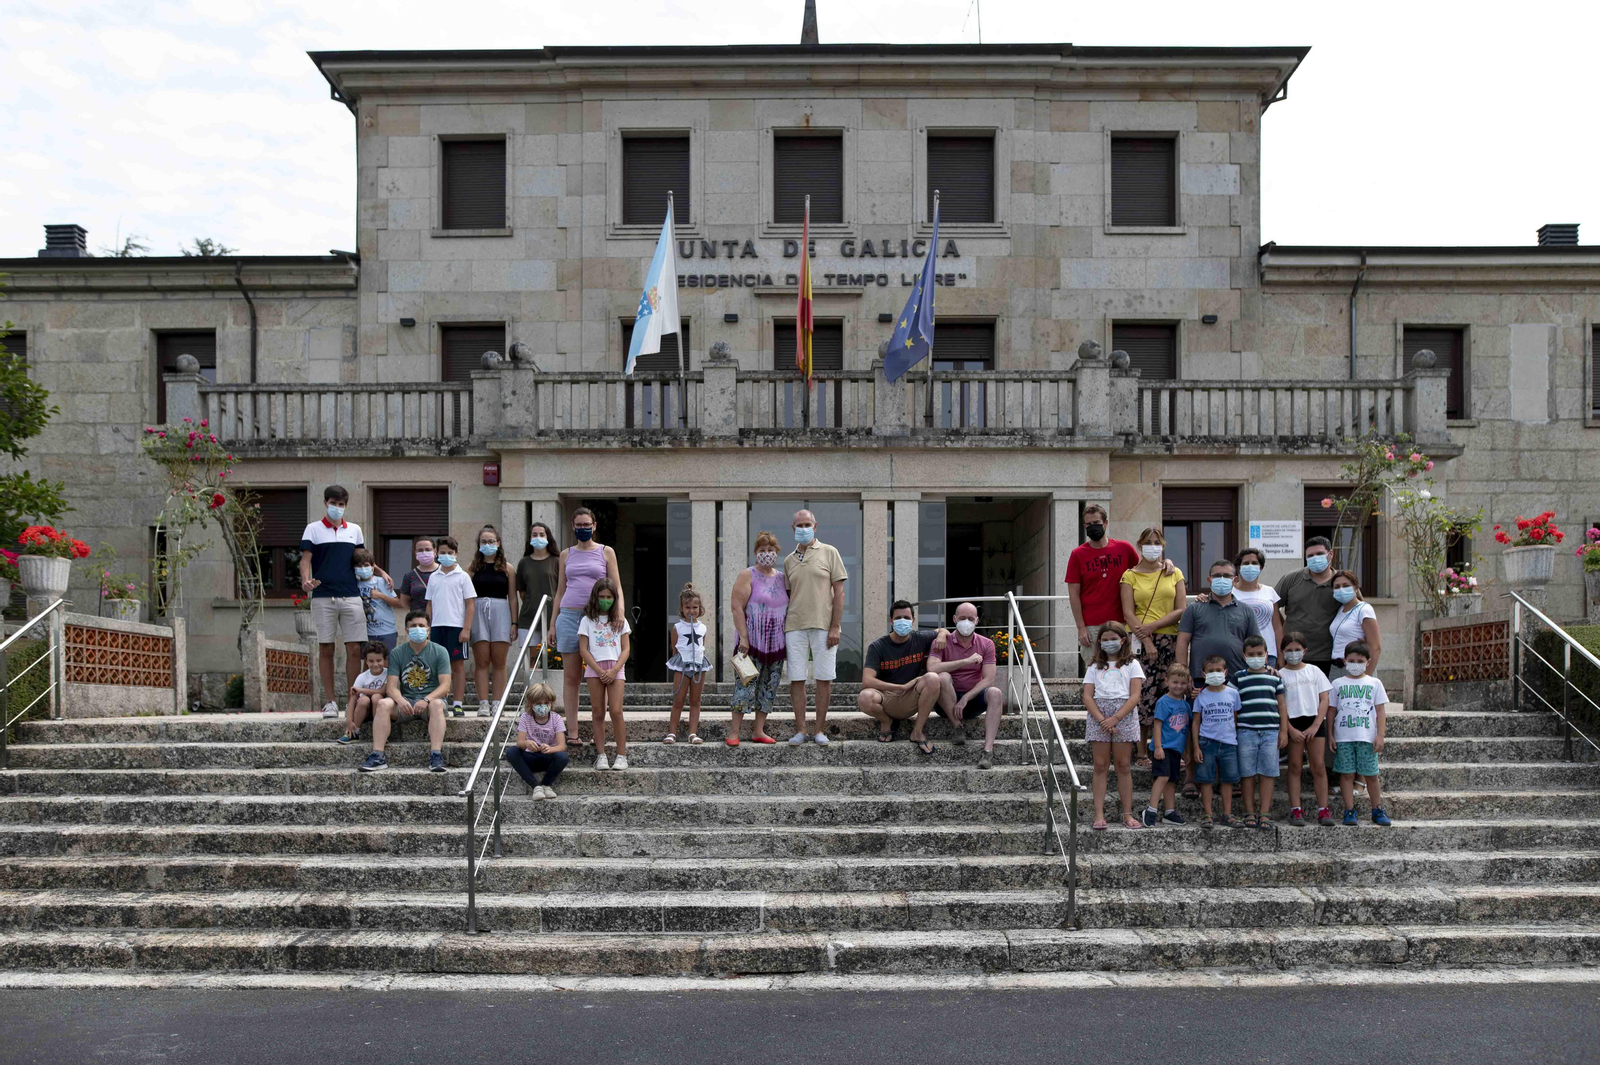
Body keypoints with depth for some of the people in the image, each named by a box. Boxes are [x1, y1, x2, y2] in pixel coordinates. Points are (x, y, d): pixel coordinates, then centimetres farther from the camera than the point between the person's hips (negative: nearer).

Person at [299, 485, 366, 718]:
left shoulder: (355, 530, 15)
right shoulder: (313, 529, 6)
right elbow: (306, 559, -1)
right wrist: (306, 580, -20)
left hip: (351, 597, 2)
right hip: (323, 597, -2)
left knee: (355, 649, -3)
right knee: (325, 649, 0)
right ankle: (330, 702, 6)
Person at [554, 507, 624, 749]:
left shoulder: (606, 552, 8)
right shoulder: (566, 555, 14)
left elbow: (616, 588, 5)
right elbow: (560, 591, 17)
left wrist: (619, 611, -12)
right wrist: (553, 624, 12)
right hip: (569, 615, 2)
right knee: (571, 677, 0)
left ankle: (599, 733, 2)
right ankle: (572, 732, 2)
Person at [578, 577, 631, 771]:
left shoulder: (620, 621, 10)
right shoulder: (587, 620, 6)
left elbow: (626, 648, 5)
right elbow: (583, 650, 0)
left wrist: (614, 670, -9)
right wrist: (599, 671, -9)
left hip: (615, 668, 0)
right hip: (594, 668, 0)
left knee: (616, 711, -11)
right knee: (598, 713, 0)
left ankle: (622, 755, -7)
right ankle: (601, 755, 3)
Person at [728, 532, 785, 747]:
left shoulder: (782, 578, 13)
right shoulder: (747, 576, -3)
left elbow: (788, 609, 18)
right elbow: (736, 608, -10)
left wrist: (789, 640, 12)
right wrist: (743, 637, -17)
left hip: (776, 644, 6)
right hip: (751, 643, -6)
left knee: (769, 688, 6)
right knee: (745, 687, -9)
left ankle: (759, 731, 13)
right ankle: (733, 733, -6)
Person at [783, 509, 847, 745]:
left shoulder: (829, 553, 4)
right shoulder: (789, 561, 15)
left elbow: (839, 592, -1)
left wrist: (835, 627, -8)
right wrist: (783, 628, 9)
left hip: (823, 626, -3)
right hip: (795, 626, 3)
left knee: (824, 678, -1)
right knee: (796, 679, 0)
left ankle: (820, 730, 6)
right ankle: (800, 730, 6)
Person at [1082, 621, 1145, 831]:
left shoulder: (1131, 664, 9)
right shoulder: (1095, 666, 14)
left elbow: (1135, 696, -2)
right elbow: (1087, 697, 4)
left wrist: (1115, 718, -14)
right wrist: (1102, 720, -12)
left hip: (1124, 715, -1)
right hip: (1098, 715, 1)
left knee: (1124, 765, 0)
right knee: (1100, 765, -2)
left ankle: (1127, 814, 4)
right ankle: (1099, 815, -3)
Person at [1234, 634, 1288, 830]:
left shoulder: (1274, 677, 11)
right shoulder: (1238, 678, 6)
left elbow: (1282, 705, 12)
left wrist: (1284, 731, 6)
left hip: (1270, 731, 1)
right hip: (1246, 731, -1)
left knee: (1268, 773, 0)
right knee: (1248, 773, 1)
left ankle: (1264, 813, 5)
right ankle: (1250, 813, 9)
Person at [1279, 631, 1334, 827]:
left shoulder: (1314, 671, 8)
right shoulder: (1280, 675, 5)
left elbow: (1324, 700, 4)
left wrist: (1315, 726, -7)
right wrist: (1291, 730, -10)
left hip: (1315, 721, 1)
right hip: (1293, 723, -1)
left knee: (1318, 765, -3)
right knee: (1295, 766, -1)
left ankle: (1323, 809, -1)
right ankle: (1295, 810, 0)